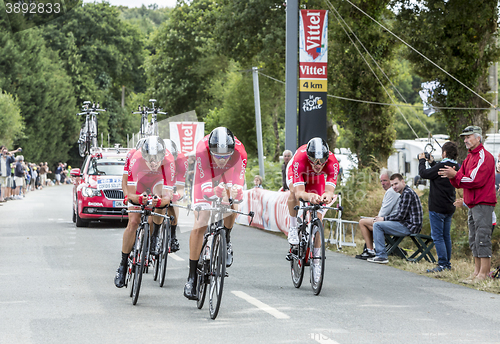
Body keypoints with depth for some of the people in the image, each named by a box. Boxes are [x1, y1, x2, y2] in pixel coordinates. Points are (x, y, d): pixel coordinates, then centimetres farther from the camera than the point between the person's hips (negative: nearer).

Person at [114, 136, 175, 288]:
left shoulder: (168, 160, -37)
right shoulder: (136, 159, -38)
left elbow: (168, 194, -39)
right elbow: (129, 191, -38)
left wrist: (162, 201, -61)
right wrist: (138, 199, -60)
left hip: (158, 182, 1)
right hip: (139, 185, 0)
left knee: (161, 204, -33)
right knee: (133, 222, -13)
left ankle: (155, 237, -3)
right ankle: (123, 265, -2)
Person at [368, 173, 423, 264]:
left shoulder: (407, 193, -15)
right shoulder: (404, 193, 19)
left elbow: (401, 215, -18)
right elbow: (401, 215, 20)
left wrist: (384, 219, -7)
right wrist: (383, 218, 10)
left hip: (410, 227, -11)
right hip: (408, 225, 11)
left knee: (377, 225, -14)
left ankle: (381, 256, -15)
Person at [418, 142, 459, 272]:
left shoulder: (442, 166, -19)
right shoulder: (456, 167, 6)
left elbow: (424, 173, -12)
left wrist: (421, 161, 4)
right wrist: (432, 162, 23)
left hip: (438, 207, -8)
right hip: (449, 207, 8)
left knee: (437, 236, -5)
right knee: (446, 236, 15)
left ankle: (442, 264, -9)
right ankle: (447, 264, 18)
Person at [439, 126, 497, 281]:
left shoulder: (484, 157, -11)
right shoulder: (469, 158, 19)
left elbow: (476, 180, -20)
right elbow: (460, 183, 16)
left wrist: (455, 175, -18)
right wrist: (453, 176, -6)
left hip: (483, 204, -10)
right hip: (472, 204, 10)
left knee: (482, 238, -11)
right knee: (473, 240, 12)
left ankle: (483, 273, -12)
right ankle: (477, 271, 16)